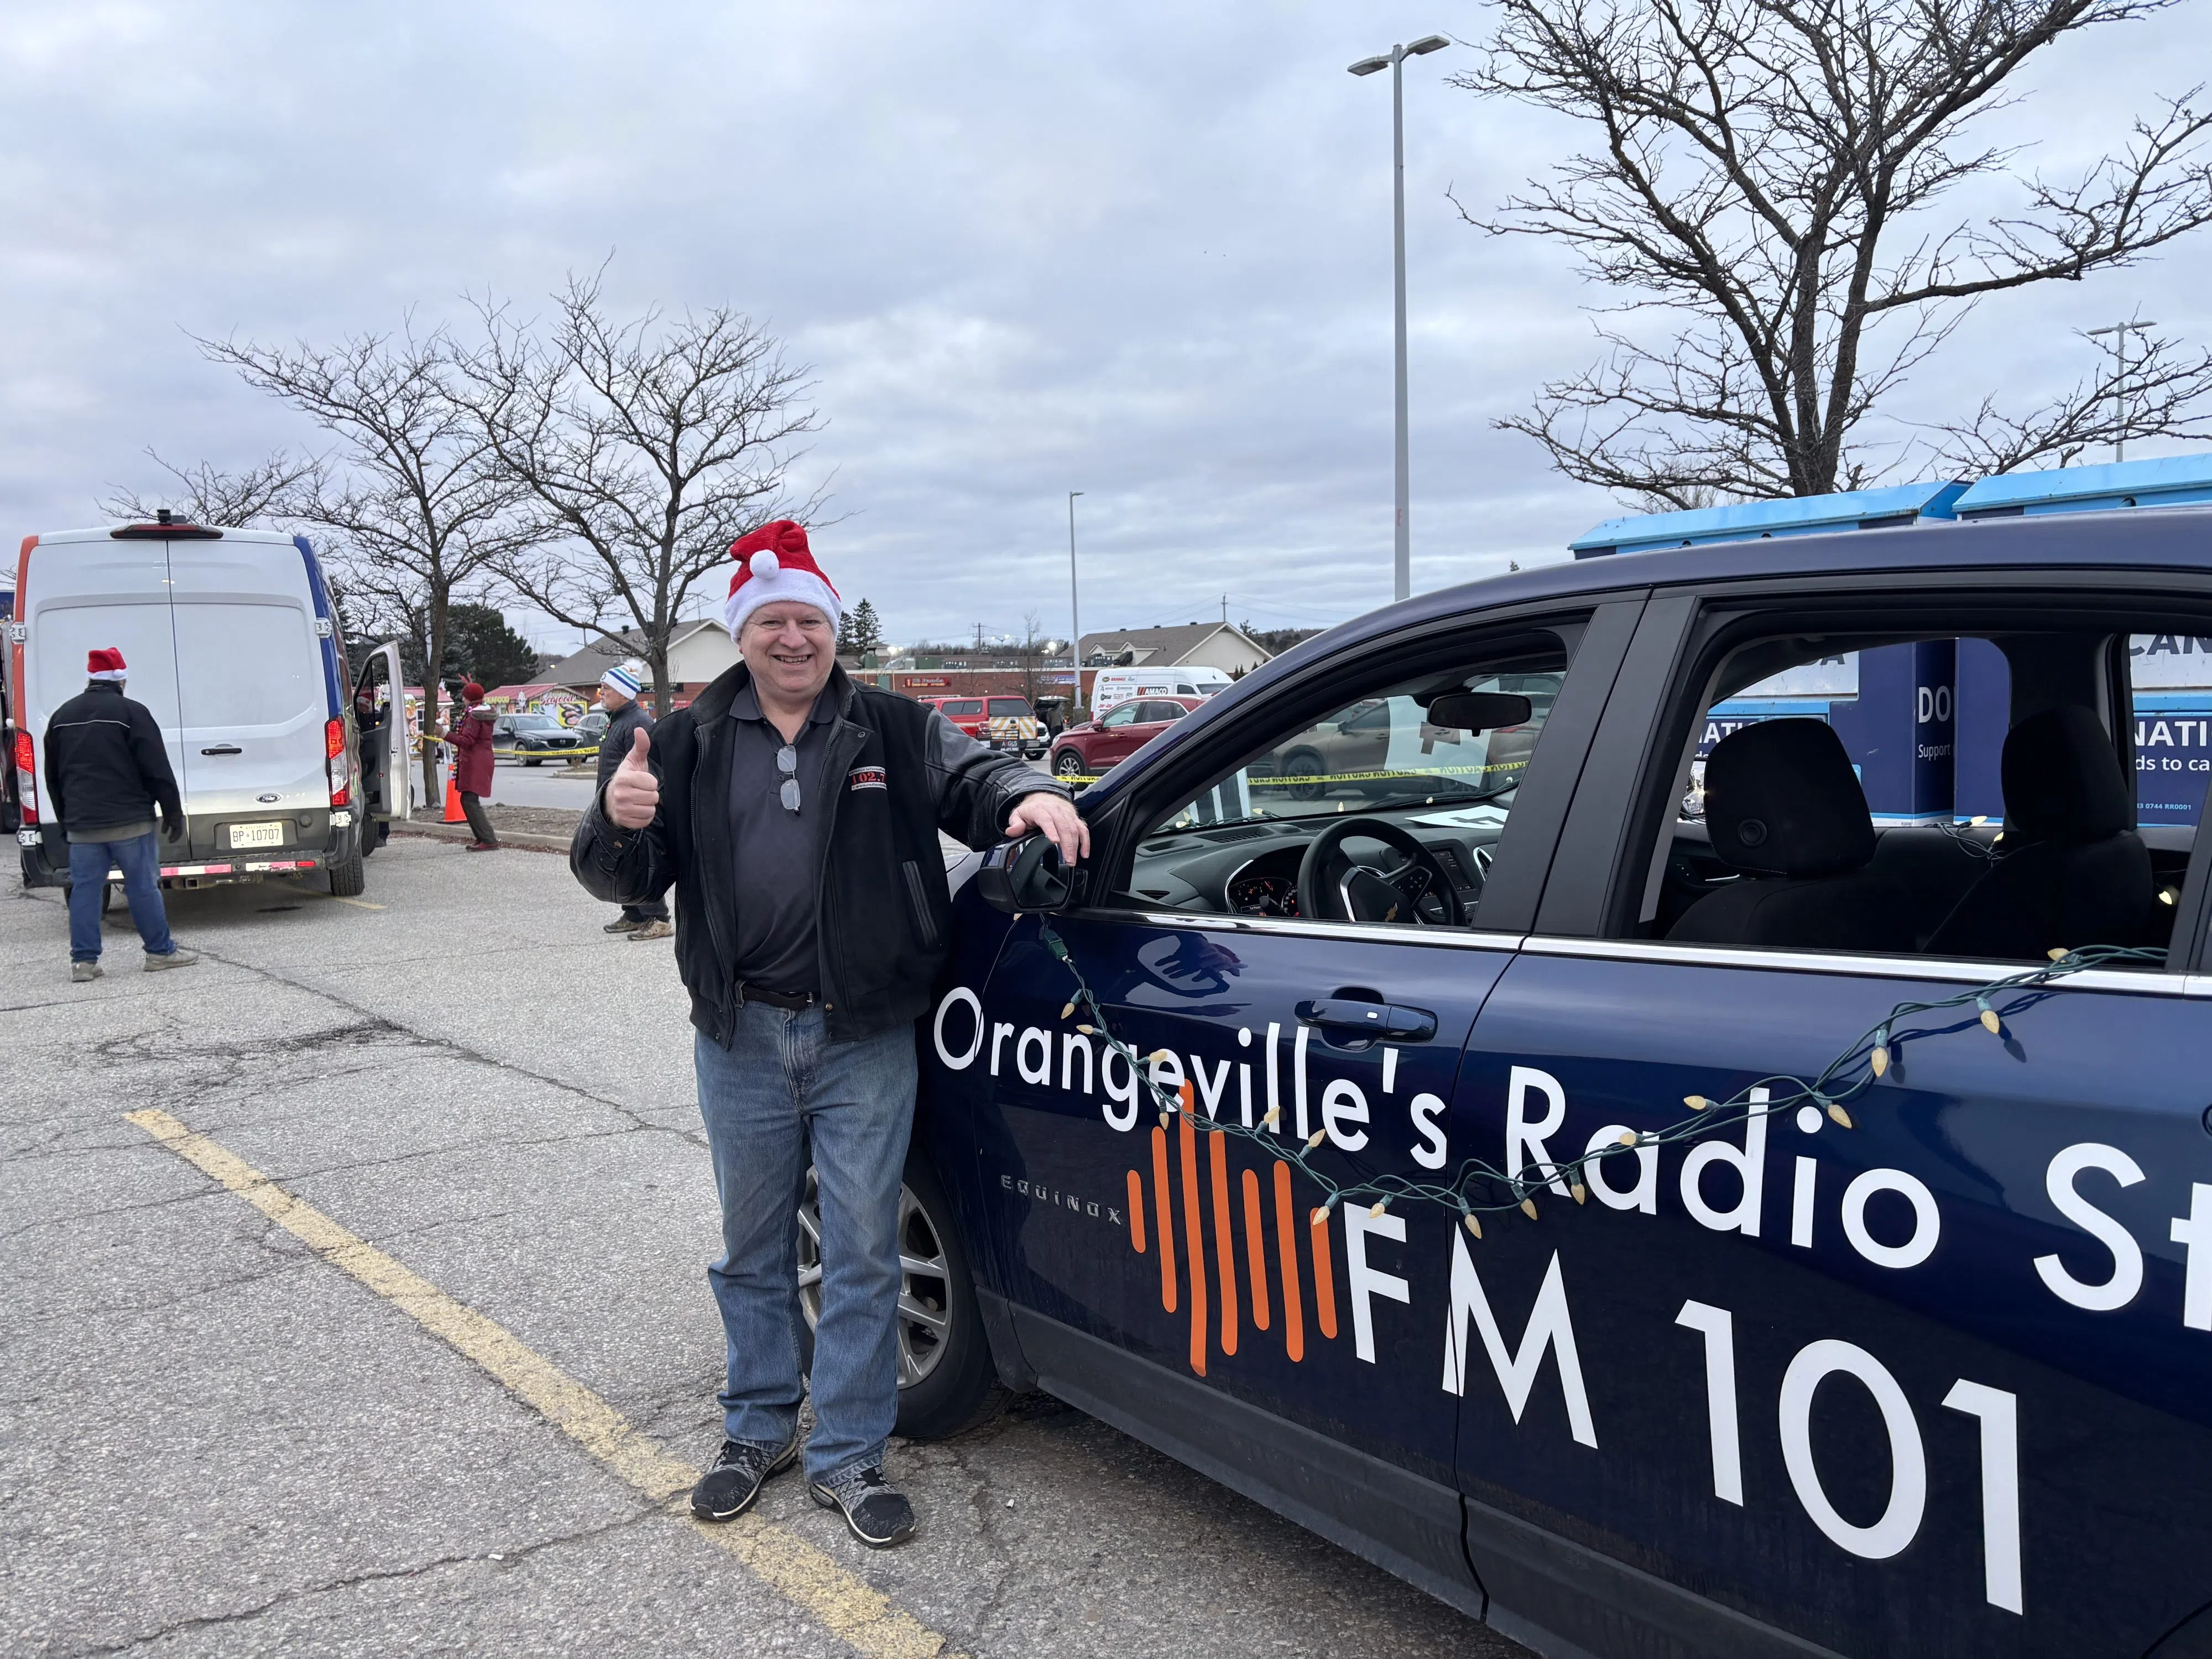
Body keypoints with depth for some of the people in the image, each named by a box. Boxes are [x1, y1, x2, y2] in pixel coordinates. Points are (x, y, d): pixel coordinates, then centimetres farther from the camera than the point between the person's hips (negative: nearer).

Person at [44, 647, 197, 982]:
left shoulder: (62, 717, 13)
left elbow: (53, 777, 19)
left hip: (82, 824, 5)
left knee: (84, 889, 6)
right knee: (143, 886, 1)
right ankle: (160, 952, 6)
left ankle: (84, 960, 6)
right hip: (129, 821, -5)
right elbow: (157, 770, -9)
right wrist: (173, 813, -4)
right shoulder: (132, 712, -7)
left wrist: (66, 820, 26)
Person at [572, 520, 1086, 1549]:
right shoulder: (690, 746, 4)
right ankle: (759, 1431, 34)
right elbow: (622, 881, 3)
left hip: (865, 1041, -1)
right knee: (753, 1249, 16)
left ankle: (848, 1457, 19)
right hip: (742, 1040, 2)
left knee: (862, 1252, 5)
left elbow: (968, 779, 1)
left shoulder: (893, 732, 2)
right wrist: (617, 825, -21)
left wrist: (1025, 796, -24)